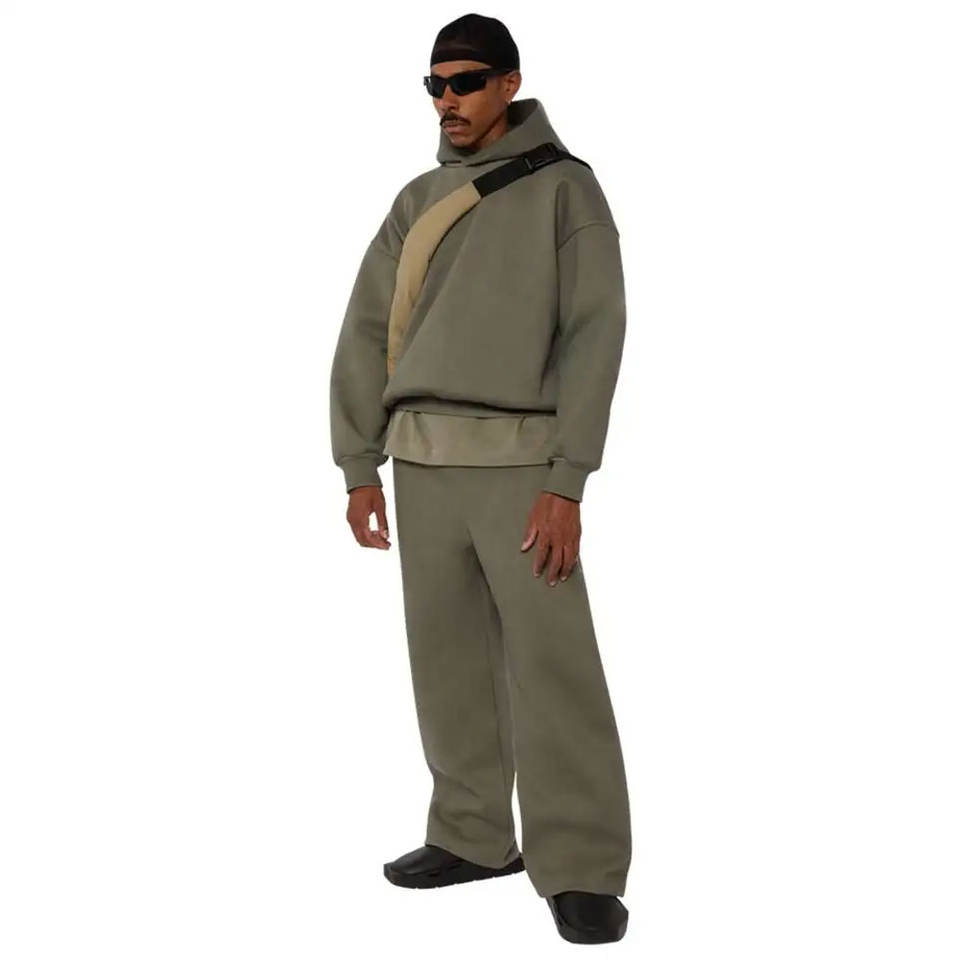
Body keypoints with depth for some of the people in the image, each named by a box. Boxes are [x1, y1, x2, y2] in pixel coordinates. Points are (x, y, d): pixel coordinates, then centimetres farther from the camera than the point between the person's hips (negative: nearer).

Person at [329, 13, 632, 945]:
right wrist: (360, 465, 7)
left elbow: (594, 332, -8)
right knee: (447, 656, 8)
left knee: (551, 662, -9)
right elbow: (367, 332, 13)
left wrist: (566, 482, -14)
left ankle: (581, 869, -4)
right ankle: (471, 835, 19)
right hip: (421, 458, 5)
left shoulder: (564, 187, -1)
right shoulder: (417, 199, 14)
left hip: (519, 461, -5)